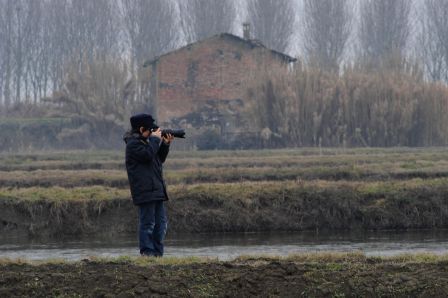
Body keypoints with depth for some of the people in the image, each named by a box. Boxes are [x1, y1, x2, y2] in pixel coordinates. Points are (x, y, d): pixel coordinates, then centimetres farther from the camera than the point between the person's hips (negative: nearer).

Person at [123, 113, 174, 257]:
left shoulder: (144, 141, 20)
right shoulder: (133, 143, -9)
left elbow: (160, 159, 23)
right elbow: (147, 155, -24)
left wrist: (165, 144, 9)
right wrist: (155, 139, -13)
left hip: (156, 190, 10)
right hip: (145, 191, -10)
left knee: (161, 222, 11)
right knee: (147, 223, -8)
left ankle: (157, 252, 15)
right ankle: (147, 252, -6)